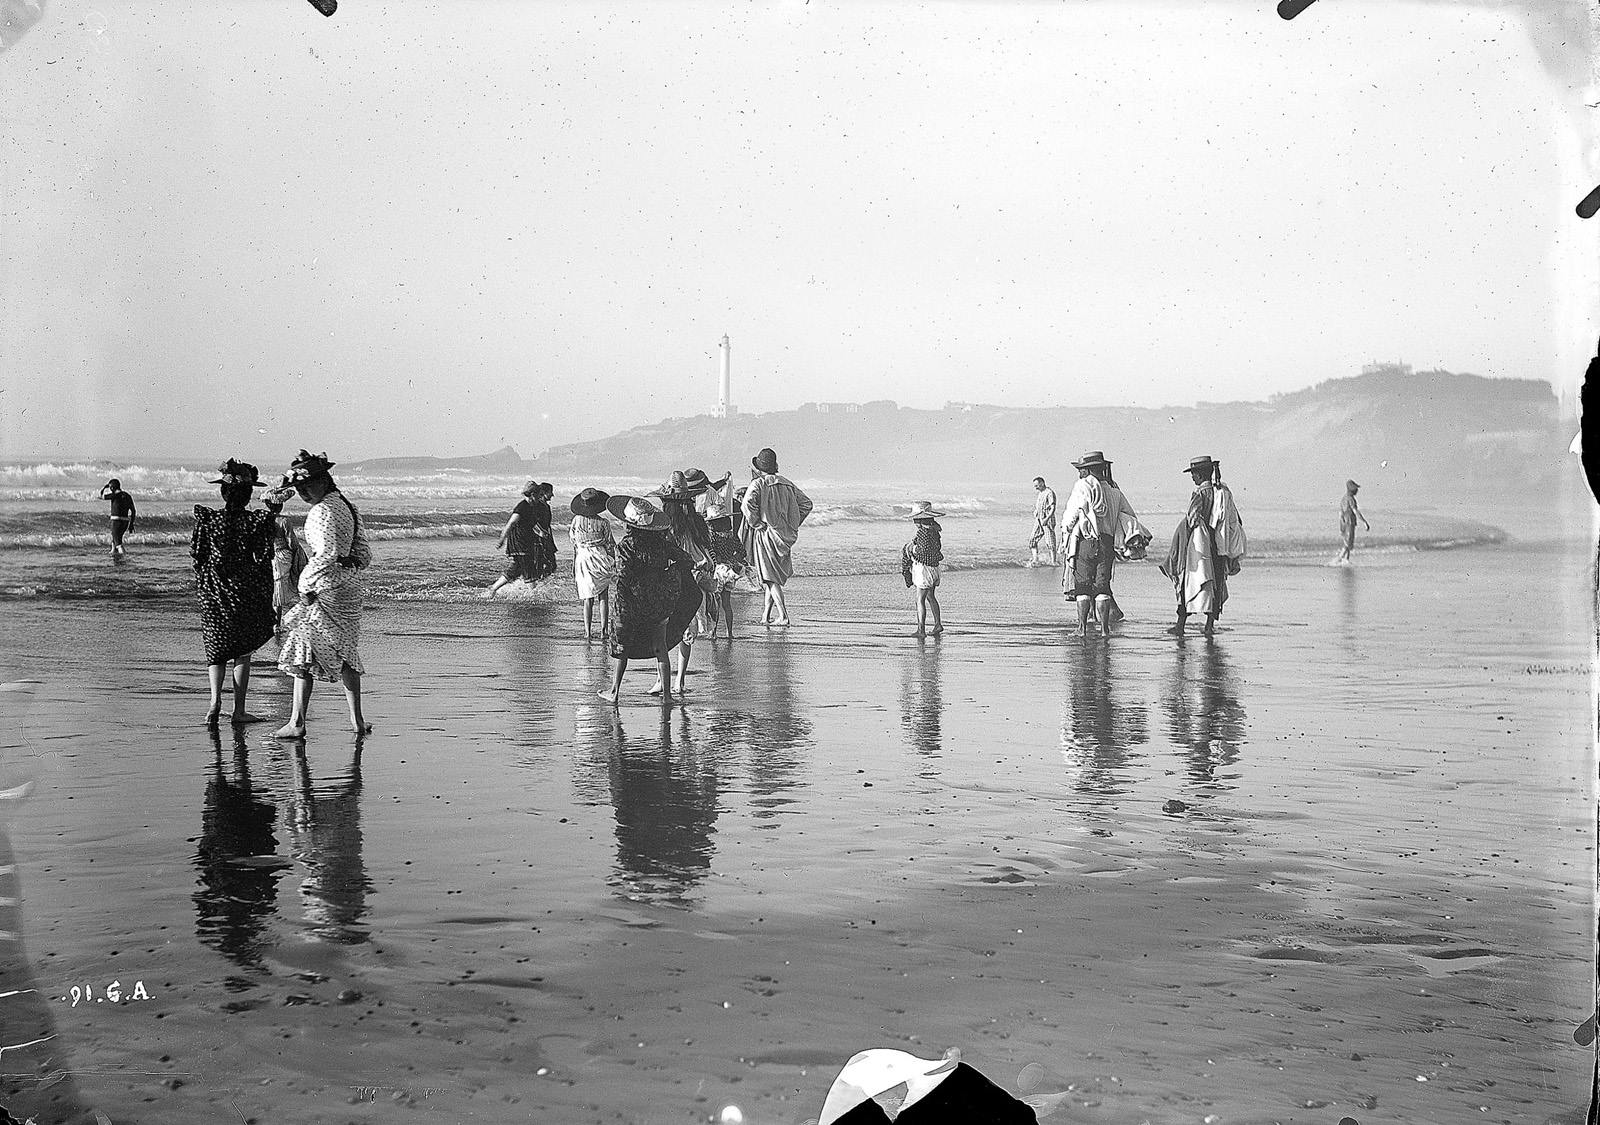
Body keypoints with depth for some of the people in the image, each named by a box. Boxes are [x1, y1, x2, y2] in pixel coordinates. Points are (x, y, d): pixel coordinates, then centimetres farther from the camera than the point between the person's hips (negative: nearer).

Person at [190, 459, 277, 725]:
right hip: (247, 593, -1)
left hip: (214, 593, 1)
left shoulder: (207, 518, -5)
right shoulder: (257, 521, -9)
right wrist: (269, 600, 2)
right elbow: (264, 562, -8)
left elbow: (196, 554, 0)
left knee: (216, 650, 12)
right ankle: (239, 710, 9)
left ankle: (215, 699, -8)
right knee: (243, 652, 10)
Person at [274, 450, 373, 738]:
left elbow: (327, 553, -24)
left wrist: (307, 586, -19)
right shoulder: (347, 506, 14)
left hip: (326, 587, -9)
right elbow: (364, 553, 17)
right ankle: (357, 720, 16)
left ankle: (297, 722, -6)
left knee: (304, 649, -4)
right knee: (345, 651, 15)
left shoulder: (323, 511, -14)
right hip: (351, 586, 9)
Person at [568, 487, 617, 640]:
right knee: (604, 597, 11)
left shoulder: (576, 521, -6)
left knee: (588, 599, 8)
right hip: (601, 560, -1)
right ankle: (603, 630, 10)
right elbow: (610, 545, -4)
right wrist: (614, 566, 5)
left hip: (583, 560, 1)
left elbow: (574, 543, 3)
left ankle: (588, 632, 5)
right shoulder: (603, 523, -9)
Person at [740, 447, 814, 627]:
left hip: (764, 536, -6)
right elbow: (806, 503, 12)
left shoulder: (758, 484, -10)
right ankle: (765, 617, 19)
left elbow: (748, 503, -28)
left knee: (770, 579, -4)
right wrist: (793, 525, 13)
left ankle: (783, 617, -11)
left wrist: (756, 523, -15)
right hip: (784, 536, 6)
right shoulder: (786, 484, 9)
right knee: (773, 578, 15)